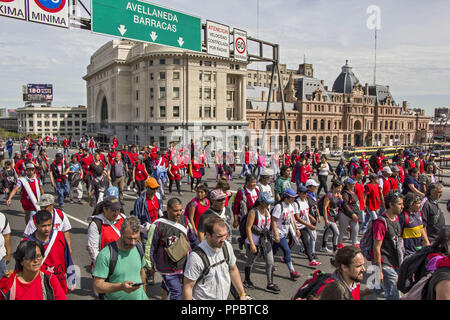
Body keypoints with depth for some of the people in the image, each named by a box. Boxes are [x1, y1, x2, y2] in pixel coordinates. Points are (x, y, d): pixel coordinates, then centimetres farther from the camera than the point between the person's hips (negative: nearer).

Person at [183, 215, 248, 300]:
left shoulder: (227, 246, -6)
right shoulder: (196, 257, -24)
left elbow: (233, 270, 8)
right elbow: (187, 287, -17)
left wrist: (242, 294, 9)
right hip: (203, 298, -5)